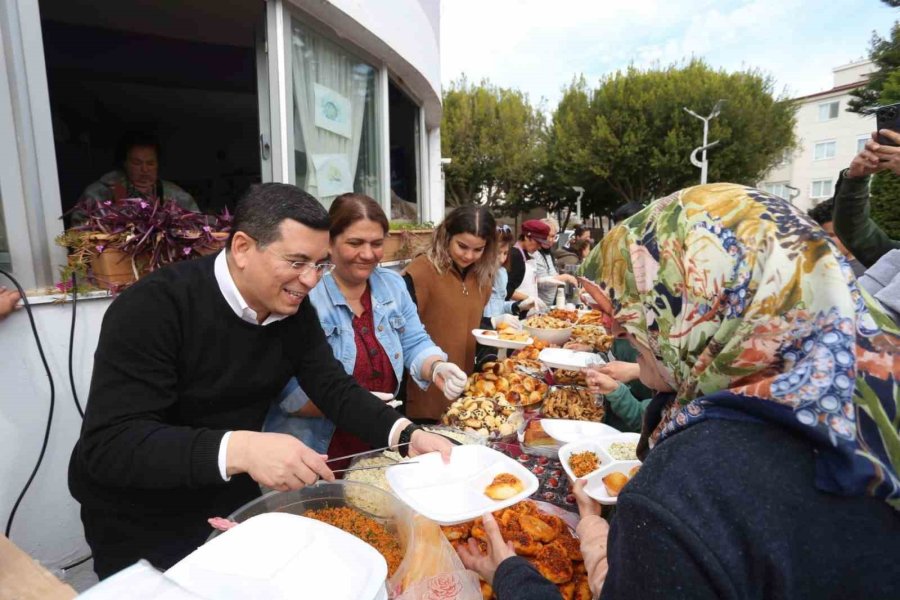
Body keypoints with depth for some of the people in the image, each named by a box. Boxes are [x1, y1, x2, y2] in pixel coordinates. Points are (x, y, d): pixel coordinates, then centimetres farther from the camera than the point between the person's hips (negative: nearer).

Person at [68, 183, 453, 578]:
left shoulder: (294, 309, -8)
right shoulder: (152, 309, -27)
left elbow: (334, 388, -9)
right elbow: (108, 445, -31)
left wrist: (407, 435, -25)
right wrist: (238, 450, -45)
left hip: (235, 504, 6)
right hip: (142, 527, -5)